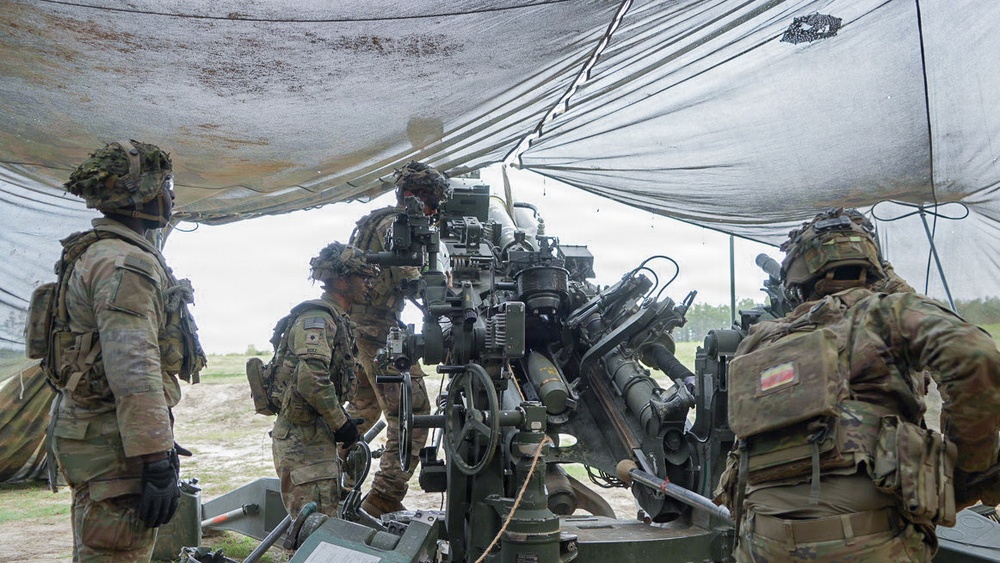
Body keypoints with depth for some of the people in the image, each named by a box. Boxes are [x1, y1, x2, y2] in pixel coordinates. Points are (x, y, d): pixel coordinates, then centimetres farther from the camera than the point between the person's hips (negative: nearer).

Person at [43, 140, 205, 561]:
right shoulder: (127, 262, -17)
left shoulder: (94, 255, 18)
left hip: (89, 428, 11)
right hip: (113, 443, -11)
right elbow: (134, 368, -26)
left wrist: (157, 440, 28)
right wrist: (157, 459, -27)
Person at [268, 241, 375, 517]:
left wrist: (342, 420, 15)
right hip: (302, 439, -10)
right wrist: (340, 422, -18)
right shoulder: (316, 318, -16)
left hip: (319, 435, 10)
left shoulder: (337, 319, 17)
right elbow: (311, 379, -28)